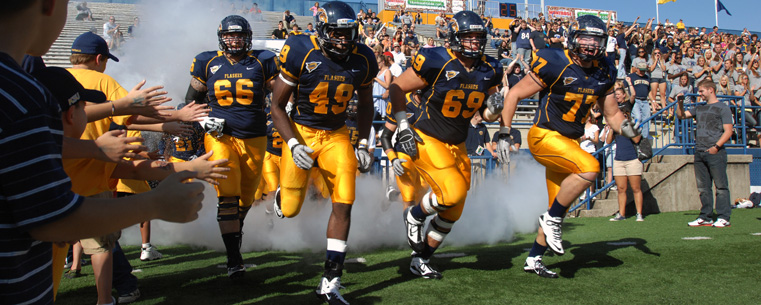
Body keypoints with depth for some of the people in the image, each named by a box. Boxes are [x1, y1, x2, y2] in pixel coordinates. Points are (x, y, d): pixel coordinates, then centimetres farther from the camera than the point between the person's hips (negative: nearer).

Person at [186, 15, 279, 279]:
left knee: (246, 197, 14)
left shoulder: (263, 62, 0)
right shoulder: (207, 63, 3)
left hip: (254, 139, 2)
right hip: (220, 136, -1)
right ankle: (234, 259, -10)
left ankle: (236, 229, 47)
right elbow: (192, 100, 12)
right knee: (227, 195, -15)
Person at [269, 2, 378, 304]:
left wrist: (363, 144, 3)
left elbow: (364, 105, 10)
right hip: (300, 131, -2)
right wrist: (293, 145, -21)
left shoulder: (362, 60, -8)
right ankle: (282, 193, 43)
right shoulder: (300, 53, -19)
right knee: (290, 210, 1)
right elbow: (277, 105, -11)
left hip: (336, 135, 2)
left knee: (343, 204, -10)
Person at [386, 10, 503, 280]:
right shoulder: (436, 62, -17)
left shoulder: (489, 70, 1)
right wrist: (402, 126, -12)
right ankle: (414, 216, 9)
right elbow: (397, 88, -8)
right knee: (452, 193, -22)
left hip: (457, 146, 7)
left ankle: (420, 260, 27)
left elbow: (487, 115, 11)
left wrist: (493, 107, -12)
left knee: (453, 212, 8)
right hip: (427, 140, -6)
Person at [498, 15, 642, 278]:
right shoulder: (555, 64, -16)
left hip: (570, 142, 7)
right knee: (590, 168, -29)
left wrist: (637, 137, 1)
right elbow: (514, 94, -10)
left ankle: (533, 259, 27)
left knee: (560, 209, 10)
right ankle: (551, 219, -10)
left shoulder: (603, 73, 4)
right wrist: (504, 134, -15)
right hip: (544, 136, -7)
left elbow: (613, 115, 15)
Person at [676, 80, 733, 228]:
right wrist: (680, 102, 4)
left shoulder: (723, 108, 1)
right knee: (703, 187, 8)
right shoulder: (699, 109, 20)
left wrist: (716, 146, -17)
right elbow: (681, 115, 21)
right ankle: (706, 217, 14)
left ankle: (724, 217, -2)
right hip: (699, 153, 7)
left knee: (721, 186, -4)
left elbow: (728, 131, -6)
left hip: (715, 153, -6)